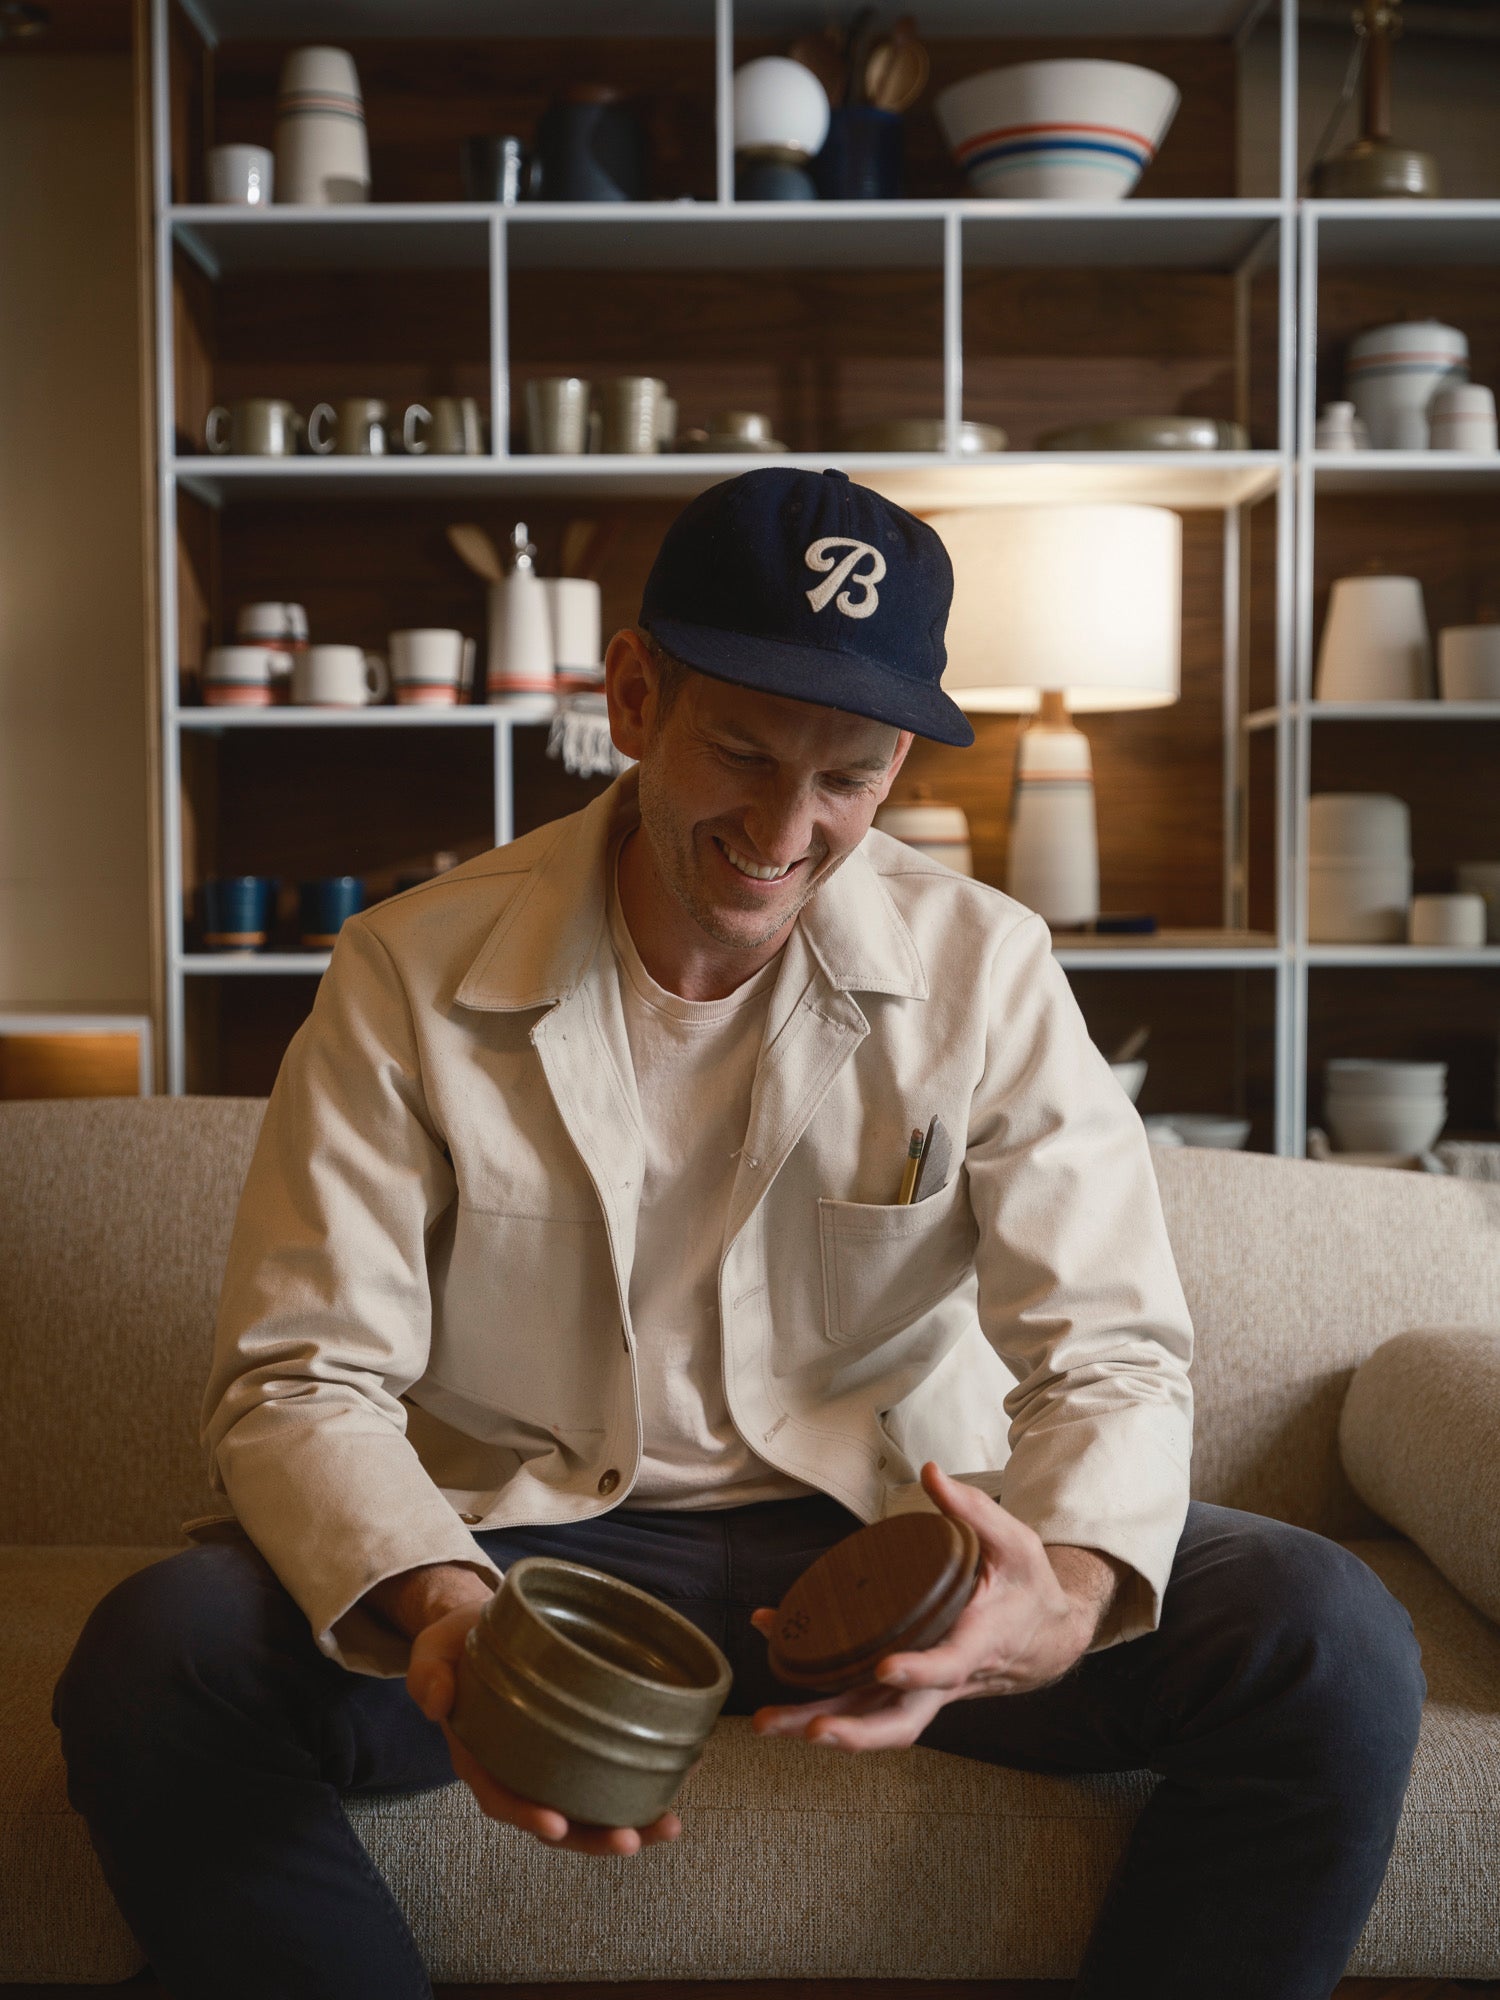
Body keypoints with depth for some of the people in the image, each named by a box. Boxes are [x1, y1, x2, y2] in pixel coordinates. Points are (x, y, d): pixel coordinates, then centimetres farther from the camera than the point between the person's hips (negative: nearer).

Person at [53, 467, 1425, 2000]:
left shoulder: (983, 969, -5)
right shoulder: (409, 977, -8)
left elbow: (1110, 1350, -7)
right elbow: (301, 1380, -10)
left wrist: (1071, 1594, -31)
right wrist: (433, 1606, -33)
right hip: (520, 1543, -1)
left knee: (1332, 1644, -22)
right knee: (155, 1659, -29)